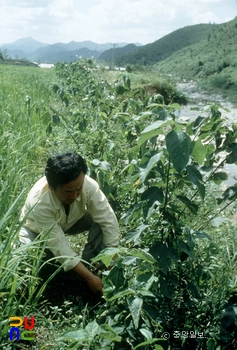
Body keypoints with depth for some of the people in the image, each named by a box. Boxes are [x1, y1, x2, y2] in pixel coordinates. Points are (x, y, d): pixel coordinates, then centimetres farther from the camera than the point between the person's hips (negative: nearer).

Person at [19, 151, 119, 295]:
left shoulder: (89, 185, -35)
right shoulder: (39, 202, -41)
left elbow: (109, 222, -29)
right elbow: (60, 248, -36)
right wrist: (90, 278, -36)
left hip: (70, 221, 3)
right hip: (36, 230, -2)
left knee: (103, 219, -24)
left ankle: (88, 264, -6)